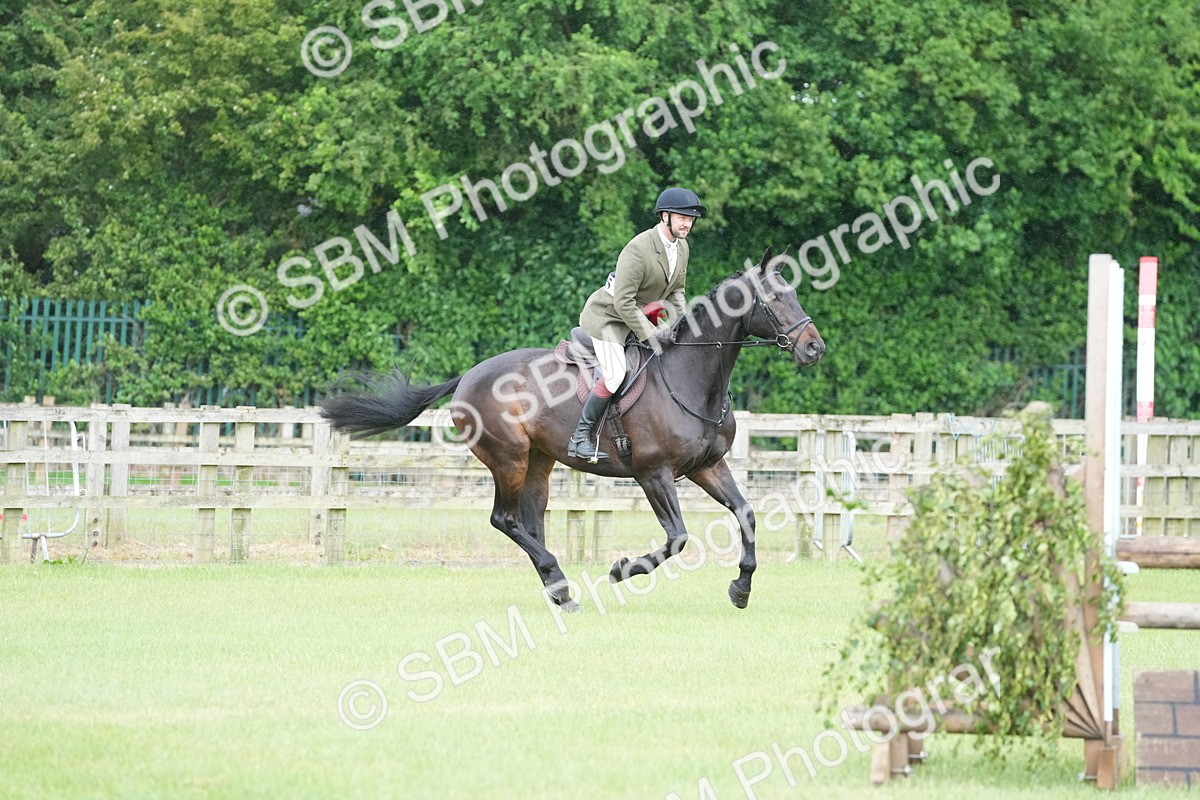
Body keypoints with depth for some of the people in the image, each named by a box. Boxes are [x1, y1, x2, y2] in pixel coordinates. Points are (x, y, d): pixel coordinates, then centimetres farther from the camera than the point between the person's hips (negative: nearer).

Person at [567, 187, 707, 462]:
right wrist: (650, 334, -29)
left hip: (641, 313, 9)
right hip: (608, 315, -9)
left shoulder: (682, 247, -1)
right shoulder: (638, 250, -29)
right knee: (615, 375, -22)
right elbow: (623, 302, -29)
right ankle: (580, 438, -13)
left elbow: (676, 291, 12)